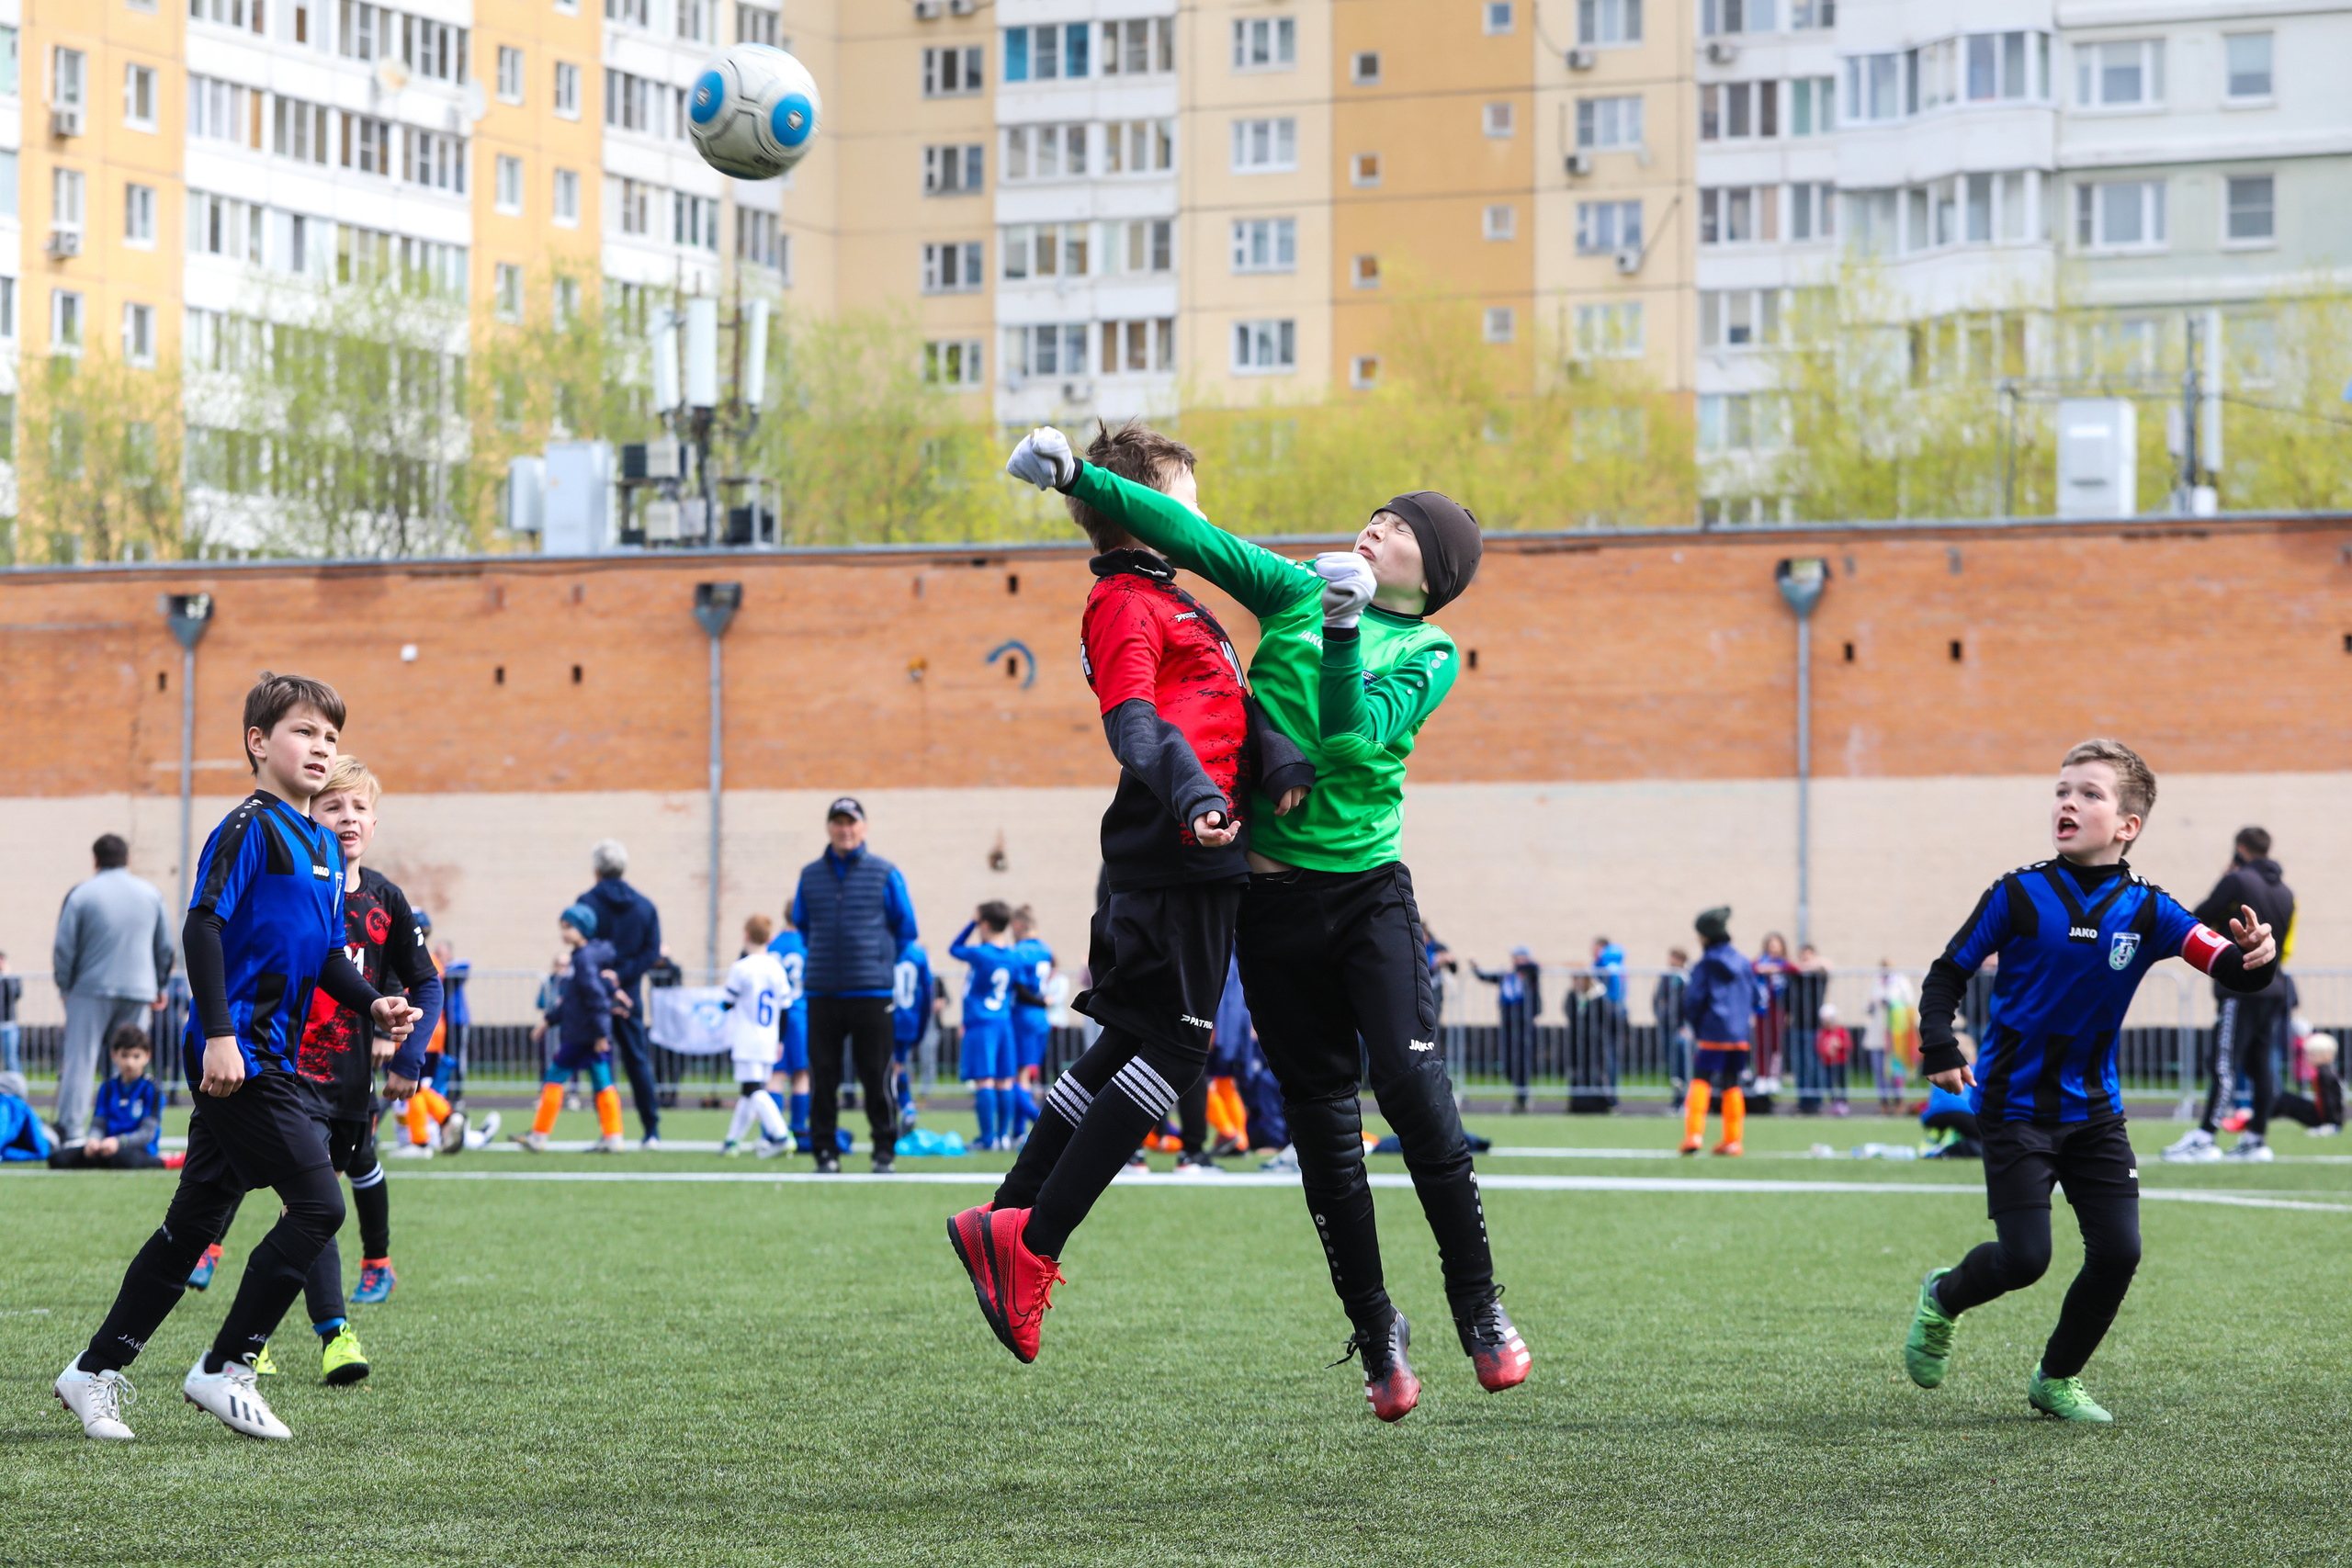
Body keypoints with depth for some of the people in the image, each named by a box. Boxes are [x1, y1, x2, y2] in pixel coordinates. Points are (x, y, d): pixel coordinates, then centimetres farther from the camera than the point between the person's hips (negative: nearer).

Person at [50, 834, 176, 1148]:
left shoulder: (81, 895, -4)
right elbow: (165, 948, 15)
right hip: (139, 990, 3)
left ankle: (68, 1132, -11)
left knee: (79, 1061, -4)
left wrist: (65, 987, 10)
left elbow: (64, 949, -3)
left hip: (92, 991, -3)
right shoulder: (151, 894, 8)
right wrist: (159, 986, 26)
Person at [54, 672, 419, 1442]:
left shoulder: (321, 844, 18)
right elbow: (202, 928, -17)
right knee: (318, 1205, -12)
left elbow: (327, 953, 24)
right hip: (237, 1058, -9)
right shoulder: (249, 829, -10)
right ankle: (224, 1370, -4)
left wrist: (373, 1004, 7)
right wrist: (219, 1033, -23)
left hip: (270, 1059, 9)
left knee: (196, 1221, 12)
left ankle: (95, 1371, 19)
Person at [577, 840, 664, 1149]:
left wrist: (607, 987, -12)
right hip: (631, 996, 3)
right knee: (638, 1060, 9)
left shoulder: (587, 903, -5)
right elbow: (651, 954, -2)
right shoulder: (645, 906, 7)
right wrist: (620, 978, -10)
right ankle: (653, 1132, 7)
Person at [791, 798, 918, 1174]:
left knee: (876, 1075, -1)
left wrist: (880, 961, 7)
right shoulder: (811, 875, 10)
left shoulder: (885, 874, 2)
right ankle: (825, 1150, 7)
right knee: (822, 1076, 1)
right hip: (822, 992, 2)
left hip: (871, 992, -2)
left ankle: (885, 1151, 7)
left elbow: (906, 927, 9)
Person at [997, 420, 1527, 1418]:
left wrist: (1342, 633, -25)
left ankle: (1479, 1307, -6)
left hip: (1368, 887, -2)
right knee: (1322, 1118, 2)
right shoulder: (1299, 590, 11)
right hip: (1270, 896, 3)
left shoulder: (1428, 654, 3)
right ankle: (1376, 1334, 9)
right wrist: (1078, 477, -2)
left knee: (1411, 1084, -16)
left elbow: (1357, 735, -13)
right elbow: (1195, 538, 5)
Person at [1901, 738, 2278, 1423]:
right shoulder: (2018, 896, -10)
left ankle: (2057, 1378, 19)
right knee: (2023, 1258, -8)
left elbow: (2233, 971, -16)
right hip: (2016, 1105, -3)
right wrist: (1939, 1047, -15)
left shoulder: (2146, 911, -6)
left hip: (2094, 1108, 3)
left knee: (2118, 1251, -3)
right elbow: (1949, 972, -1)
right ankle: (1942, 1298, 25)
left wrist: (2255, 958, -39)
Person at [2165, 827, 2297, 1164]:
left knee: (2224, 1065, -11)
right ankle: (2256, 1138, 8)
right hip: (2273, 990, 7)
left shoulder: (2236, 882, -7)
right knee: (2261, 1066, 8)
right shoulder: (2286, 892, 14)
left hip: (2239, 990, -7)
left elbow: (2198, 920, -3)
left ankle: (2205, 1137, -15)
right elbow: (2286, 948, 18)